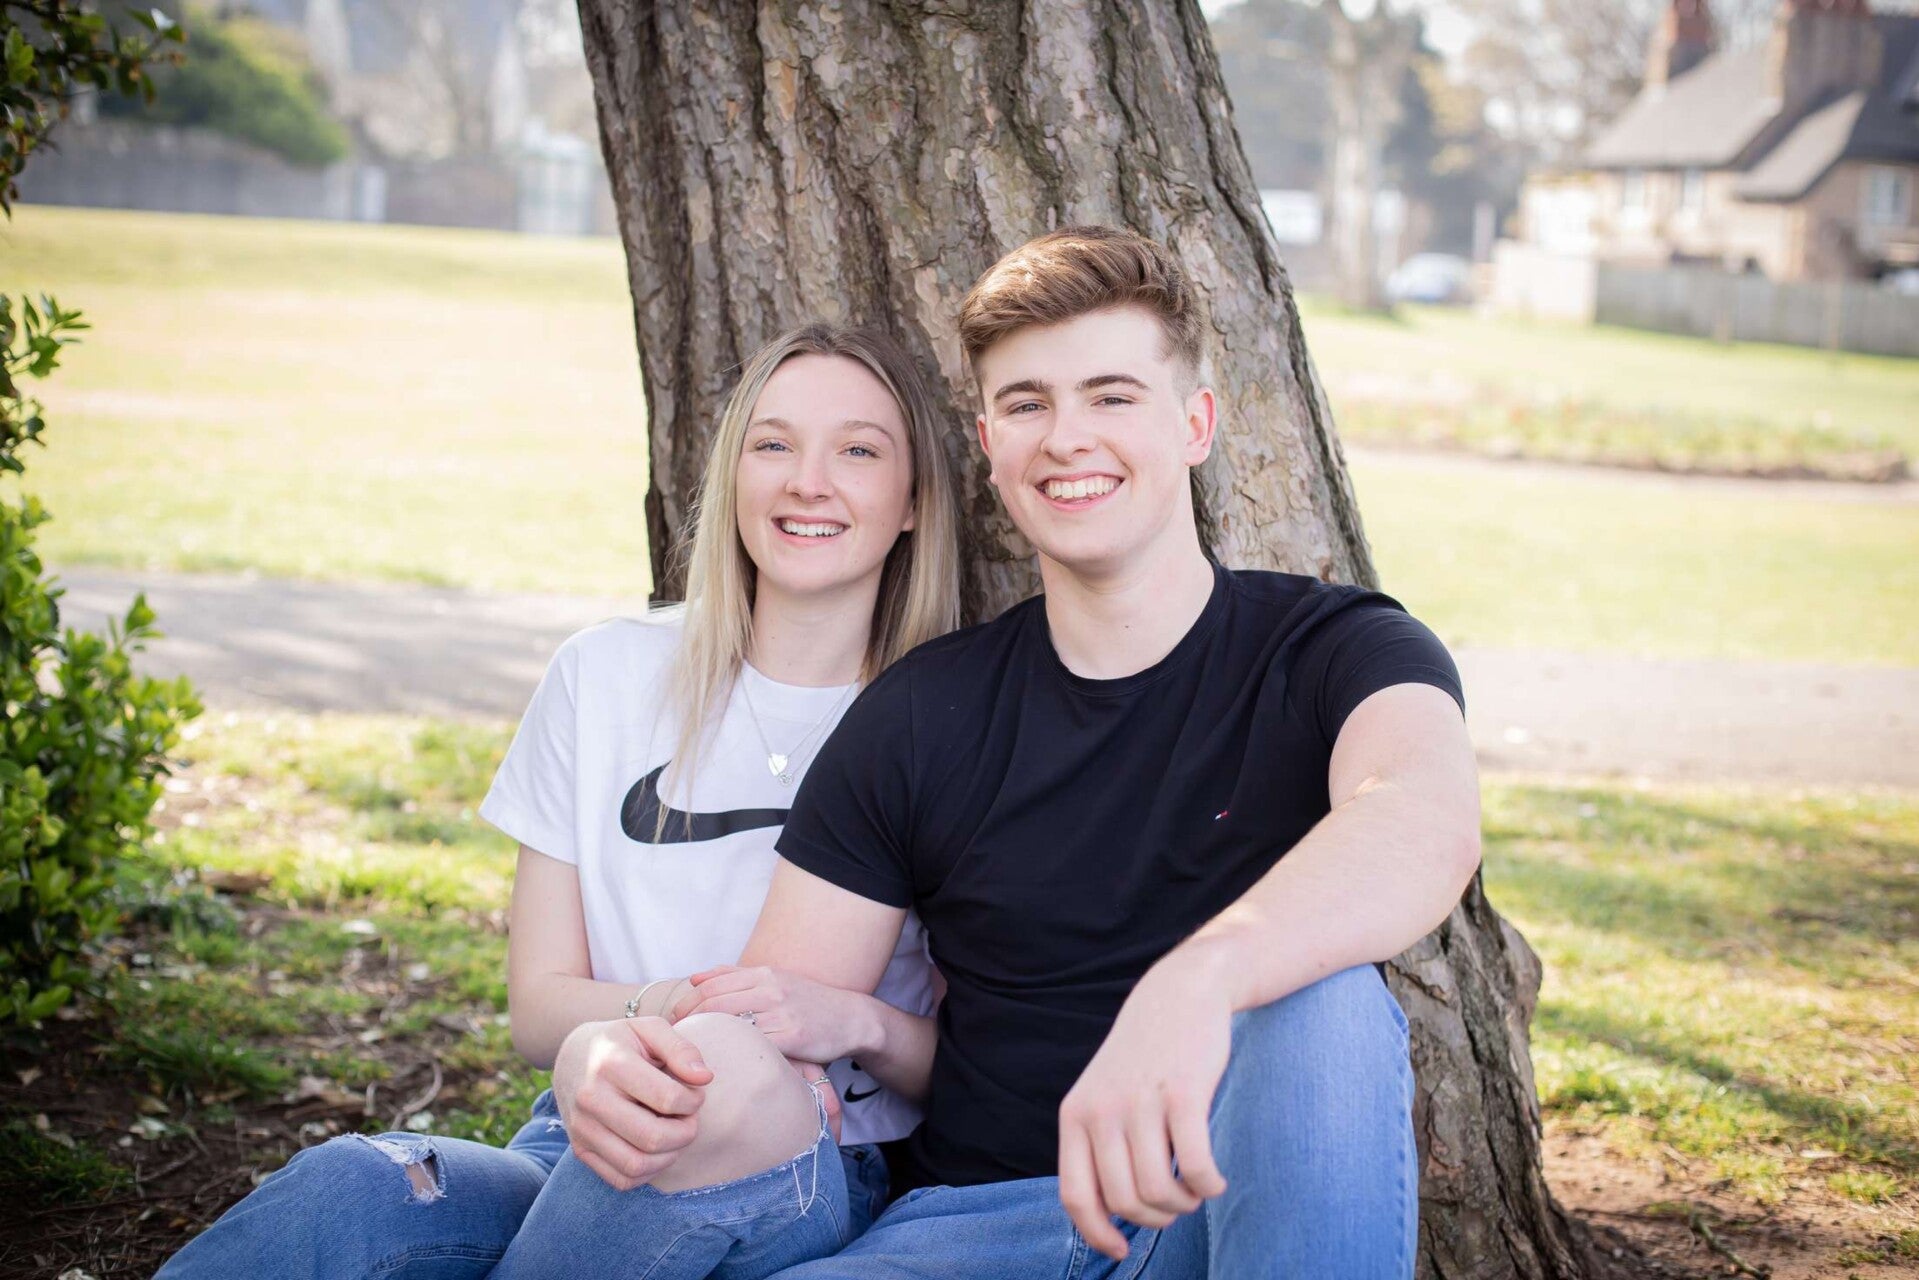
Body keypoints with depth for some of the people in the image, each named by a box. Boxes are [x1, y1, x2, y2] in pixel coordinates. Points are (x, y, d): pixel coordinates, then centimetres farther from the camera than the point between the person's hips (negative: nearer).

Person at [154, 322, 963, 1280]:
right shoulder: (606, 676, 7)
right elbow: (539, 1004, 6)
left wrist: (858, 1025, -18)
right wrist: (659, 1011, -15)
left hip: (819, 1187, 0)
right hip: (591, 1152, 1)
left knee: (736, 1073, -37)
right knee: (349, 1186, -35)